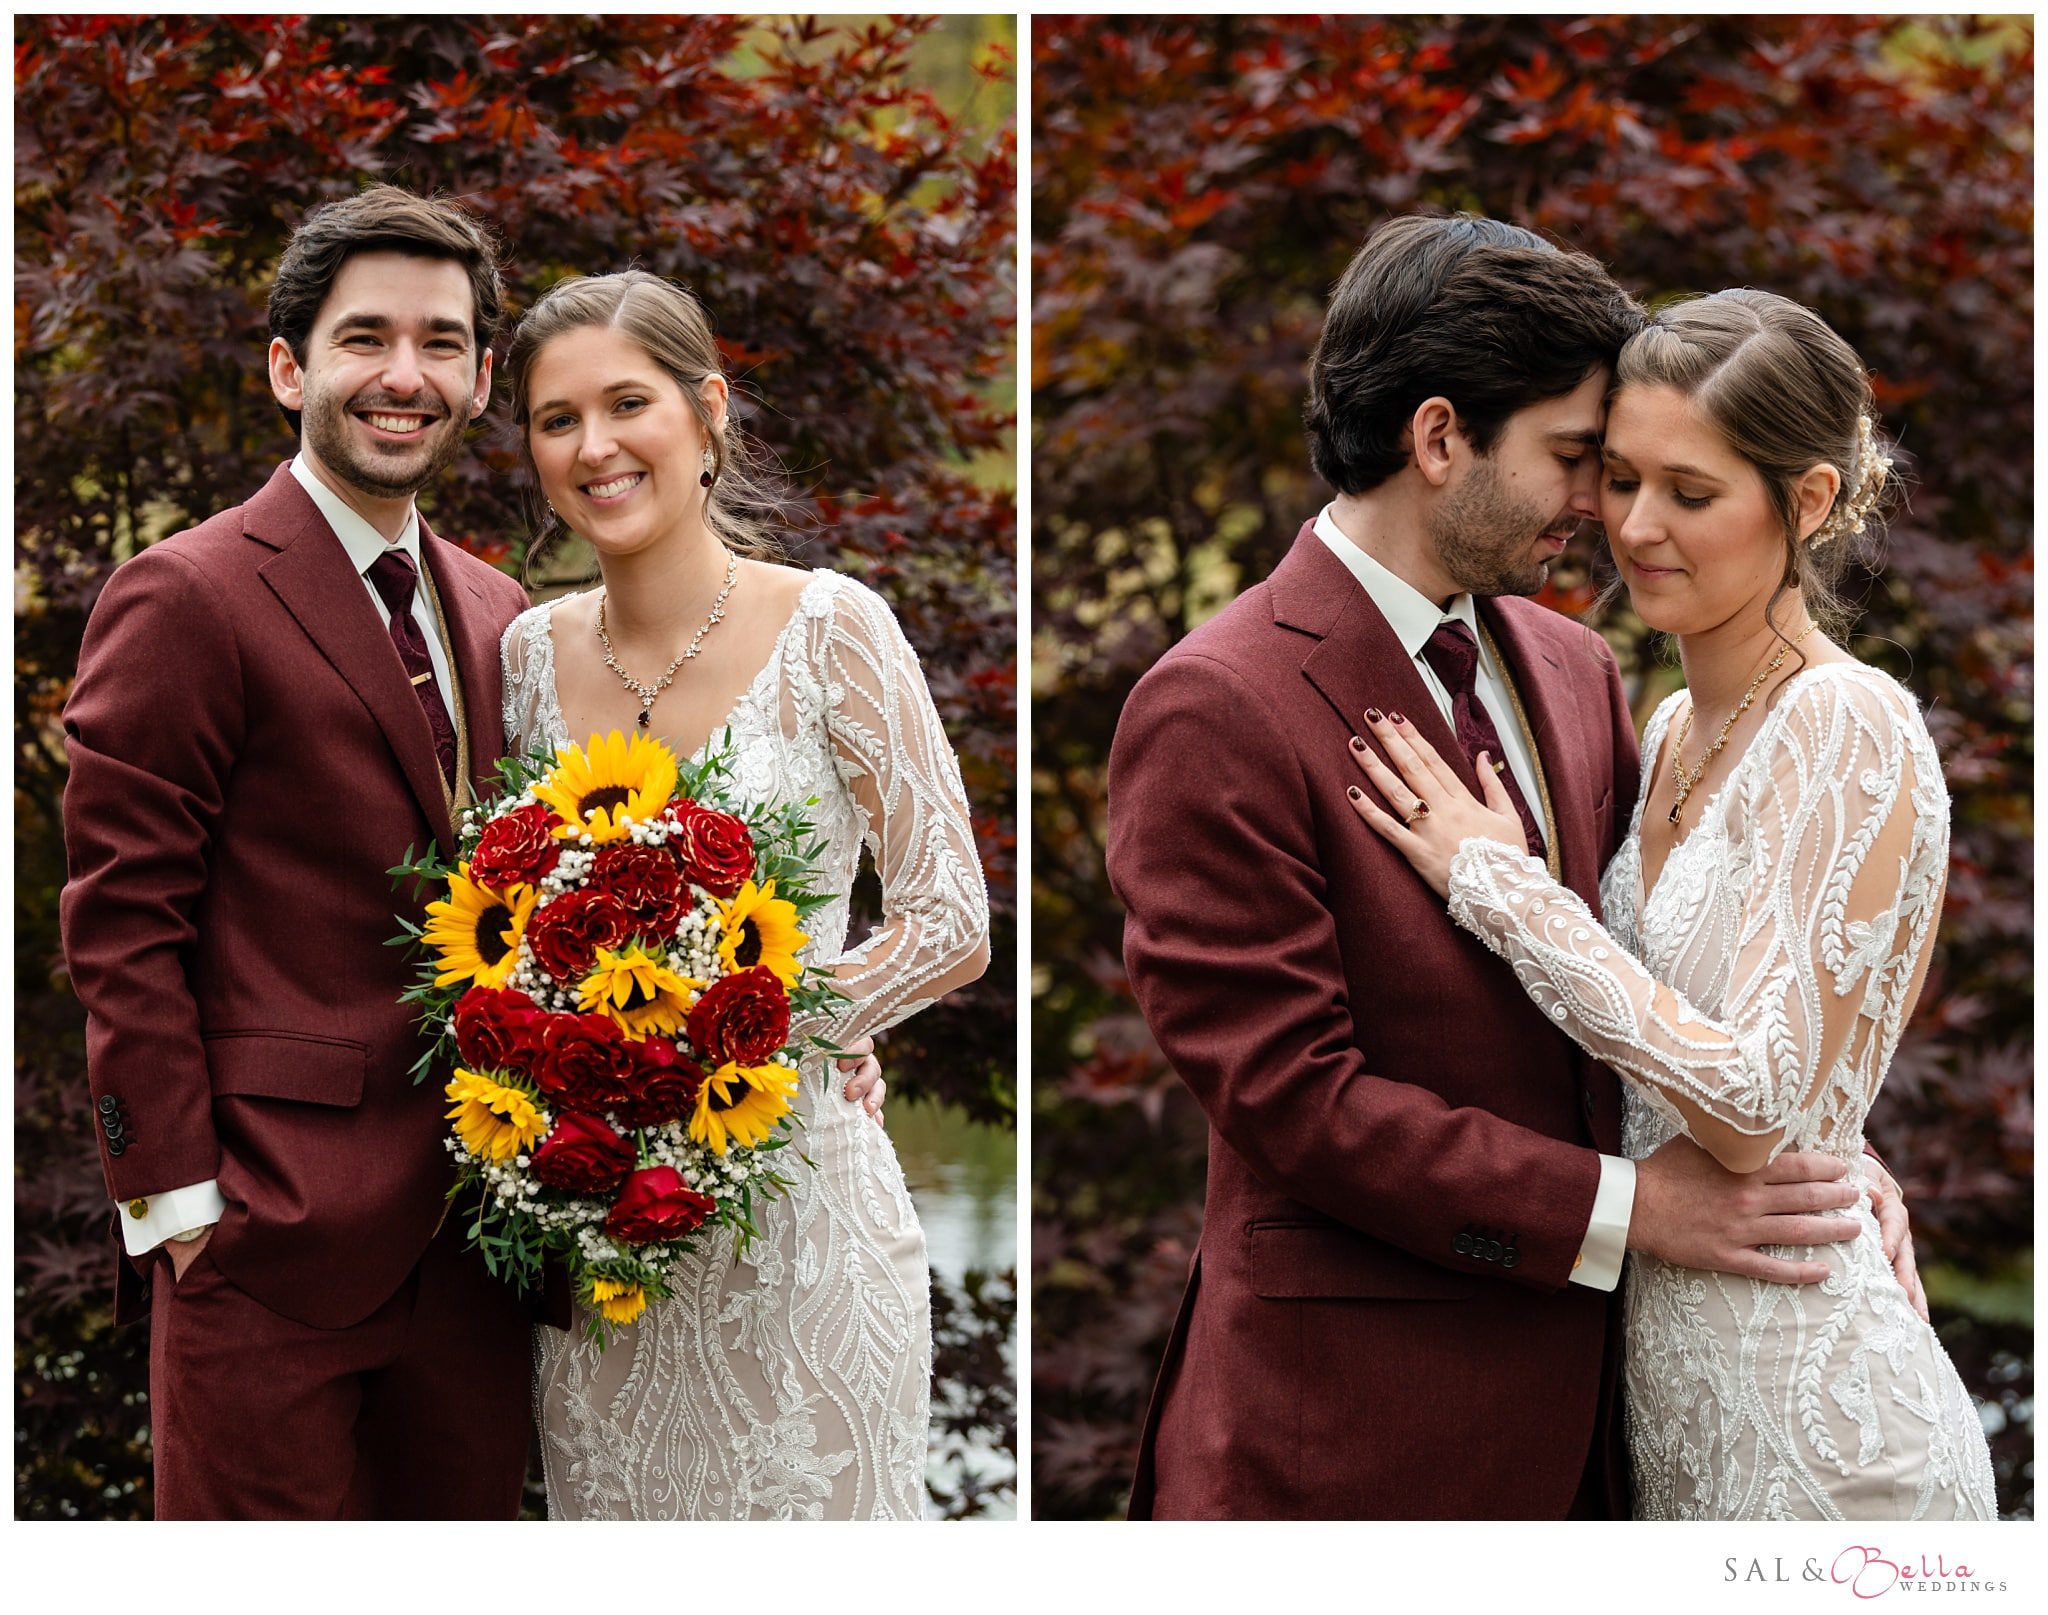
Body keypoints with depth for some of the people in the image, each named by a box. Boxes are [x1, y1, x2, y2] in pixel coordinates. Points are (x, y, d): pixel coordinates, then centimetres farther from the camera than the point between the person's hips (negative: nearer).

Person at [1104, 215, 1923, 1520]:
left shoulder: (1572, 667, 9)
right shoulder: (1215, 712, -14)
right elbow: (1288, 1091, -17)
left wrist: (1820, 1153, -1)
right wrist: (1622, 1206, -16)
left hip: (1580, 1379, 7)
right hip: (1354, 1416, -7)